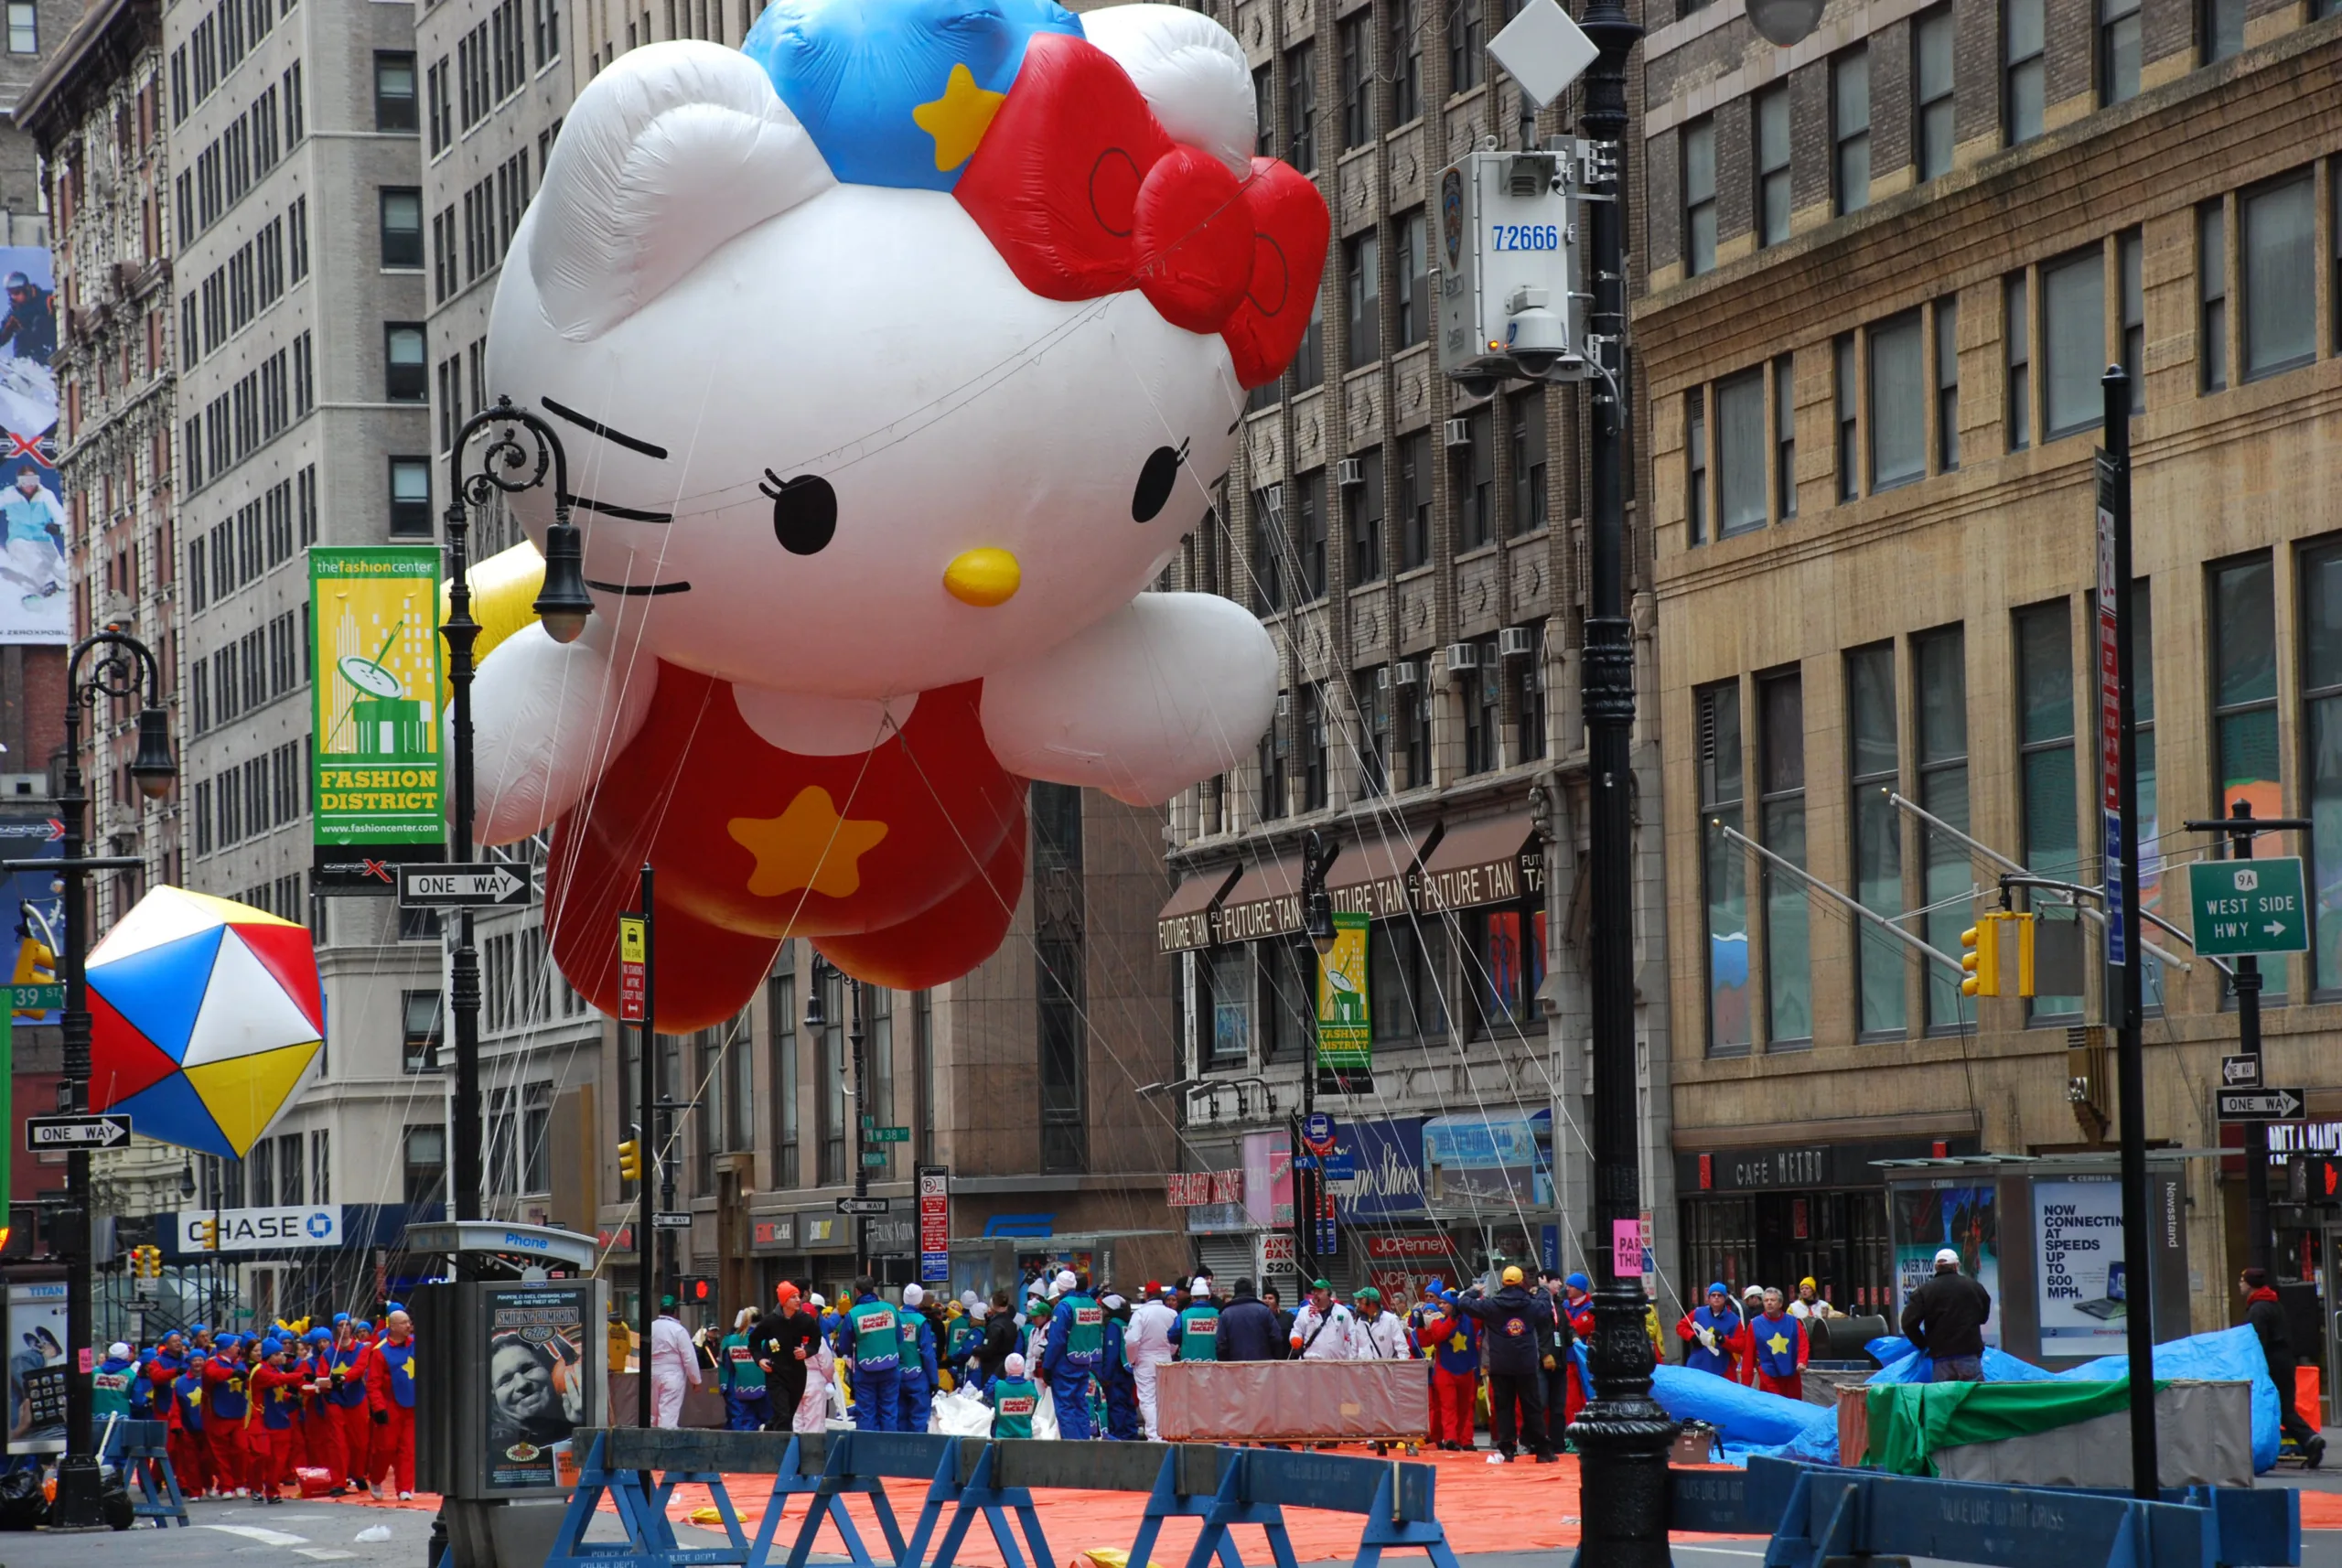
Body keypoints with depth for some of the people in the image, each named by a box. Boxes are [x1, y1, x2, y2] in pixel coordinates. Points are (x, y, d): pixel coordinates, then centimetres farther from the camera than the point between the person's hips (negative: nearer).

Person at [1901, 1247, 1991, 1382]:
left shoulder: (1924, 1291, -2)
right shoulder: (1974, 1286, 3)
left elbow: (1908, 1322, -7)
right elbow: (1984, 1316, 17)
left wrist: (1923, 1344, 8)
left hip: (1941, 1355, 0)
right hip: (1970, 1352, 0)